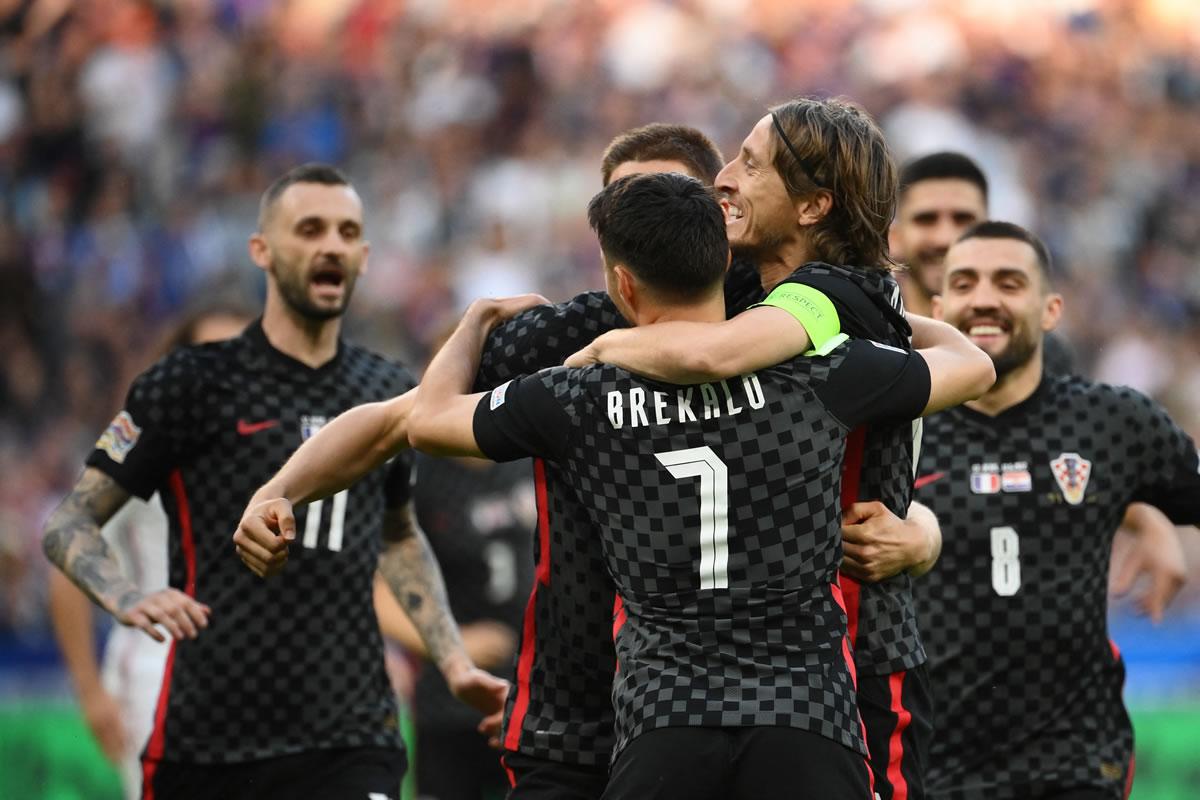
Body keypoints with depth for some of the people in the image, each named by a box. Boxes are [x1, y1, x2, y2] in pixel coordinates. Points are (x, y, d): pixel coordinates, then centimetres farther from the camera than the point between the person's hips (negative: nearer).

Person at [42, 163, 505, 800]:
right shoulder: (193, 384, 0)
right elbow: (70, 521, 0)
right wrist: (126, 598, -20)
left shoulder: (389, 393, 13)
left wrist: (453, 660, 18)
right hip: (204, 741, -2)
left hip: (349, 745, 2)